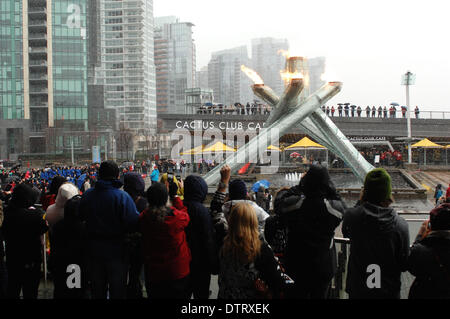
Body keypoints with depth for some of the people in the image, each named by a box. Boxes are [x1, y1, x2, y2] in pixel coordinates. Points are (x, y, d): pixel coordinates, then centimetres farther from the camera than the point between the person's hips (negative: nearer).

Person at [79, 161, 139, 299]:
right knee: (117, 289, 11)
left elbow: (81, 218, 3)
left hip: (94, 250, 4)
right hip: (116, 250, -4)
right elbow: (134, 223, -22)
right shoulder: (122, 196, -20)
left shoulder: (87, 195, -6)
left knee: (97, 289, 20)